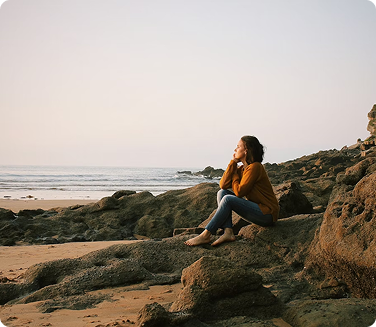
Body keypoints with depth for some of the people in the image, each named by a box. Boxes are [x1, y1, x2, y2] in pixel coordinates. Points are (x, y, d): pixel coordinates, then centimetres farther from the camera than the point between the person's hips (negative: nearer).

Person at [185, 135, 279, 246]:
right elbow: (223, 184, -1)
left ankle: (206, 235, -18)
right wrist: (233, 162, -1)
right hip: (257, 209, 9)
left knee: (228, 199, -24)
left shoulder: (255, 167, -16)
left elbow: (239, 191, -20)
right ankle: (228, 232, -15)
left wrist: (235, 175, -2)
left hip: (267, 214, -9)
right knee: (222, 193, -1)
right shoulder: (242, 168, 11)